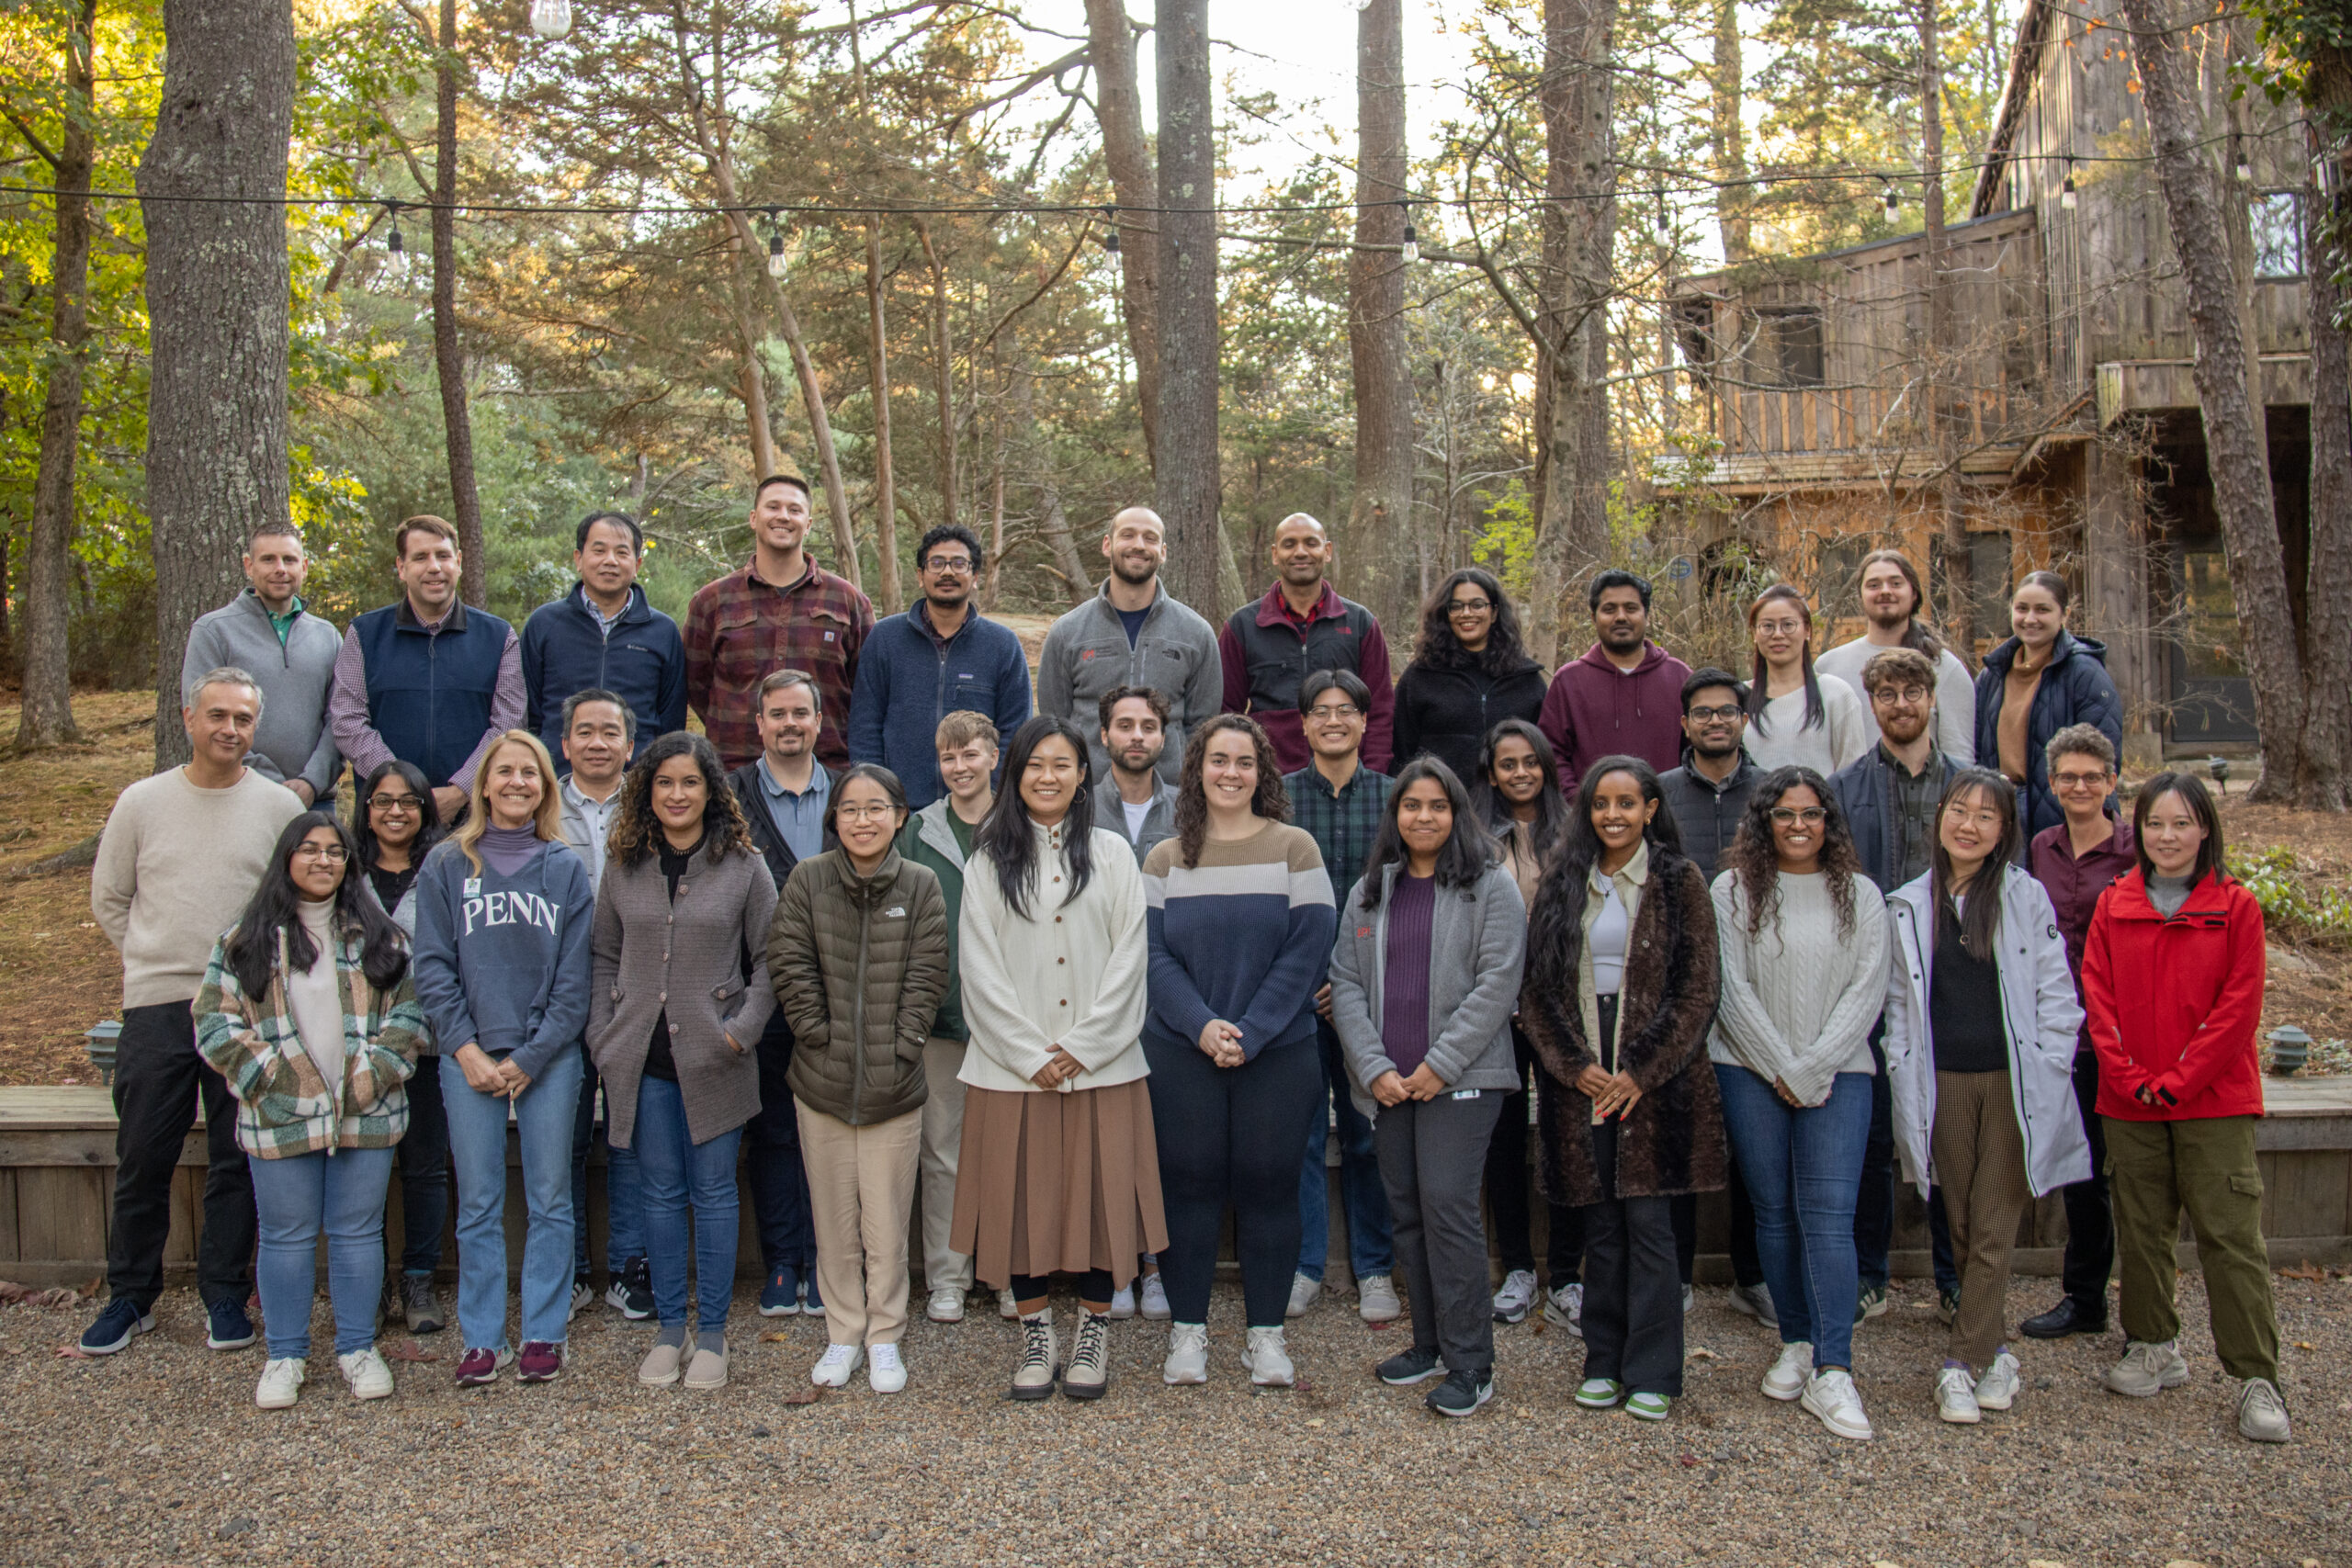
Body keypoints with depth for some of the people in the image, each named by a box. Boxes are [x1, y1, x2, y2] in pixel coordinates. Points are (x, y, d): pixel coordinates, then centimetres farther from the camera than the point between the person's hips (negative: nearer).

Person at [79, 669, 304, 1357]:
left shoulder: (280, 807, 1)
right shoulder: (142, 802, 4)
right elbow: (109, 900, 12)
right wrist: (156, 962, 5)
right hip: (156, 1007, 1)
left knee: (236, 1161, 6)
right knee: (142, 1159, 7)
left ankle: (224, 1296, 18)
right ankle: (130, 1295, 22)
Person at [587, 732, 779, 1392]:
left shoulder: (744, 866, -2)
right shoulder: (623, 868, 7)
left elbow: (770, 960, 0)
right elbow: (604, 959, 12)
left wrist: (743, 1028, -9)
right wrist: (602, 1035, 3)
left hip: (713, 1059, -2)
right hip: (642, 1059, 3)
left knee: (713, 1192, 5)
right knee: (659, 1193, 10)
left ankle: (712, 1331, 16)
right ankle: (669, 1327, 21)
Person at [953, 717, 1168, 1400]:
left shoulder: (1111, 853, 7)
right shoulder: (989, 862, 7)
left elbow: (1129, 954, 0)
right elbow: (981, 968, 1)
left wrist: (1083, 1046, -9)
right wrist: (1031, 1053, -8)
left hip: (1102, 1062, 0)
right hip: (1012, 1066, 0)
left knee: (1100, 1193, 2)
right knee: (1021, 1197, 3)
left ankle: (1093, 1335, 16)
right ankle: (1036, 1336, 18)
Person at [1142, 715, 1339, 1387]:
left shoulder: (1294, 849, 0)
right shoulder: (1165, 859, 7)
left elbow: (1307, 953, -6)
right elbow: (1155, 955, 0)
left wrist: (1249, 1033, -14)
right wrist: (1202, 1027, -16)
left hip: (1279, 1054, -1)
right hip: (1180, 1053, 1)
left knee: (1268, 1186, 5)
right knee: (1188, 1185, 5)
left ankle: (1266, 1333, 18)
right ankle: (1187, 1329, 18)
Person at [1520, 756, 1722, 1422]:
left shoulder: (1679, 883, 1)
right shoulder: (1562, 882, 9)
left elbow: (1695, 990, -4)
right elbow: (1537, 986, 6)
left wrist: (1639, 1070, -11)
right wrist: (1575, 1064, -6)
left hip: (1655, 1079, -3)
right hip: (1581, 1076, 3)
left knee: (1649, 1220, -3)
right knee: (1600, 1223, 8)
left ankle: (1651, 1374, 8)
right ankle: (1604, 1364, 18)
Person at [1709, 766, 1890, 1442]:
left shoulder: (1860, 895, 7)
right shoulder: (1734, 890, 3)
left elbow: (1867, 991, 1)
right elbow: (1732, 988, -2)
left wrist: (1812, 1069, -9)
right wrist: (1782, 1069, -7)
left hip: (1838, 1074, 0)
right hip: (1751, 1070, 0)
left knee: (1829, 1213, -8)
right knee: (1774, 1210, 6)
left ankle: (1833, 1372, -9)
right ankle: (1796, 1343, 20)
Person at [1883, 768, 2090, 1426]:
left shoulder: (2026, 897, 0)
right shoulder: (1909, 904, 7)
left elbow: (2058, 994, 1)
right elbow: (1898, 1000, 13)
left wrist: (2041, 1073, -5)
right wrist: (1904, 1070, 5)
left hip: (2012, 1082, -2)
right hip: (1943, 1084, 3)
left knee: (1994, 1227, -3)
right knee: (1961, 1225, 8)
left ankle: (1964, 1365, 2)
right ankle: (1995, 1353, 20)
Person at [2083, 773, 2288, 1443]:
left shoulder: (2237, 908, -1)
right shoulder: (2113, 906, 6)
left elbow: (2239, 1009, -6)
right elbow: (2098, 1000, 2)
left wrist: (2178, 1080, -12)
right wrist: (2131, 1079, -9)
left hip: (2214, 1099, -3)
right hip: (2130, 1104, 3)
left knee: (2231, 1235, -4)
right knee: (2140, 1230, 12)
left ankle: (2257, 1379, 3)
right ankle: (2154, 1349, 27)